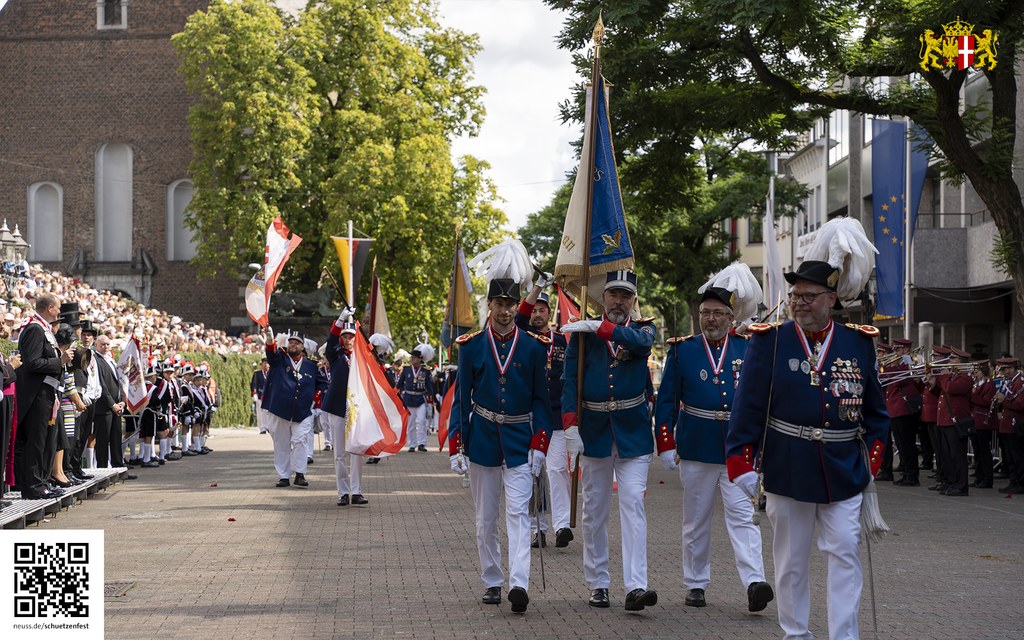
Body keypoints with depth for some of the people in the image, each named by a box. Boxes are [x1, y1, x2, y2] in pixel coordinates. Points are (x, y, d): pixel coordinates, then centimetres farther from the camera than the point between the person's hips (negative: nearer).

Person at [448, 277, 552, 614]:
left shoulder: (534, 347, 1)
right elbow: (461, 398, 3)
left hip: (520, 443, -1)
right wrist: (456, 447, -3)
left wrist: (539, 445, -4)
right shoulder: (471, 346, 1)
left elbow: (541, 400, 4)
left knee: (518, 514, -11)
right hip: (482, 441, 1)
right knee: (485, 519, 8)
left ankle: (519, 584, -19)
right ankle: (492, 583, 19)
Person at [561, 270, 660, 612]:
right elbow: (570, 378, -6)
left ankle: (636, 587, -16)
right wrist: (570, 426, -17)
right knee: (595, 510, 8)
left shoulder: (642, 329, 4)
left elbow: (641, 341, -22)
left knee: (633, 503, -10)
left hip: (633, 432, -1)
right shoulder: (583, 332, 2)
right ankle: (598, 584, 18)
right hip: (594, 430, 1)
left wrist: (600, 327, -30)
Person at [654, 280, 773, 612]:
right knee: (696, 520, 9)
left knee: (743, 515, -9)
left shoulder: (747, 349, 5)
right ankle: (696, 584, 19)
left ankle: (754, 583, -18)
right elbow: (666, 399, 3)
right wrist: (666, 444, -3)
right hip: (696, 448, 0)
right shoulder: (682, 349, 3)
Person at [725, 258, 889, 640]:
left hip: (844, 474, 1)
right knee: (791, 561, 9)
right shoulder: (769, 340, -2)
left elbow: (875, 410, 11)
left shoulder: (859, 343, 3)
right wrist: (742, 463, -7)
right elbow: (747, 407, -3)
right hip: (786, 472, -1)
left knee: (845, 556, -2)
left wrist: (872, 459, 5)